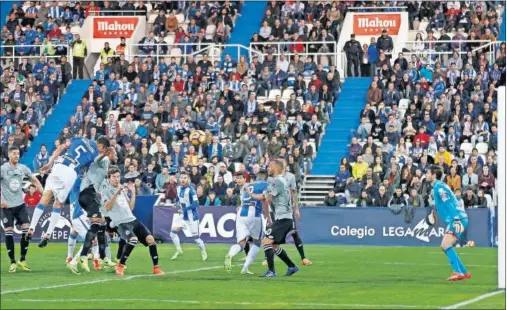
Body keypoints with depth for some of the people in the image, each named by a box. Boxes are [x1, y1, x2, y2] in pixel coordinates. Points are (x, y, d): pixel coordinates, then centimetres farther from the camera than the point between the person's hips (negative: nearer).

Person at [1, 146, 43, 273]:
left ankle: (22, 260, 8)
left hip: (20, 204, 3)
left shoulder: (23, 168, 2)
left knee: (26, 230, -6)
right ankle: (12, 262, 5)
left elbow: (35, 180, 13)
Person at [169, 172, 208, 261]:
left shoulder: (190, 190, -21)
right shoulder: (178, 188, 1)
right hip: (182, 216, 6)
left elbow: (196, 203, -26)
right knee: (173, 232, -7)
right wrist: (177, 204, -1)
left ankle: (203, 252, 26)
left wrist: (184, 209, -28)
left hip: (192, 217, -6)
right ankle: (179, 250, 11)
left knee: (195, 237, 2)